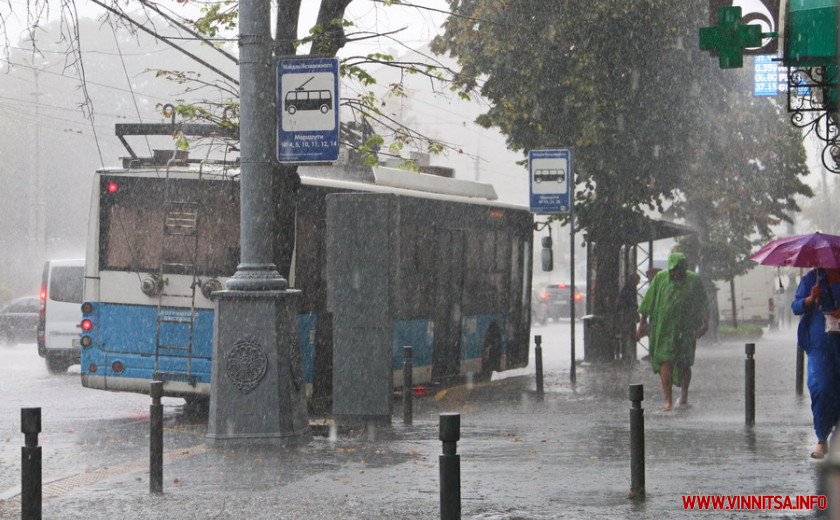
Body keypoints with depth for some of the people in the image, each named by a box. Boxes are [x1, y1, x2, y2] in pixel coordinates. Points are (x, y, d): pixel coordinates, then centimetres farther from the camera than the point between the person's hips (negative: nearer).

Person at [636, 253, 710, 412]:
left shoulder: (694, 280, 4)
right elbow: (648, 301, 6)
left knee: (684, 364, 3)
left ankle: (684, 396, 25)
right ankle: (668, 400, -8)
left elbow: (704, 303, 8)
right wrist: (642, 322, 4)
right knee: (666, 363, -9)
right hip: (664, 328, 0)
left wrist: (705, 323, -2)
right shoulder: (660, 278, 3)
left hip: (686, 329, 1)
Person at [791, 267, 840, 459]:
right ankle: (822, 440, -7)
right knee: (821, 387, -14)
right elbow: (796, 307, 10)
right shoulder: (812, 278, 10)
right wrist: (811, 299, -10)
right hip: (818, 341, 0)